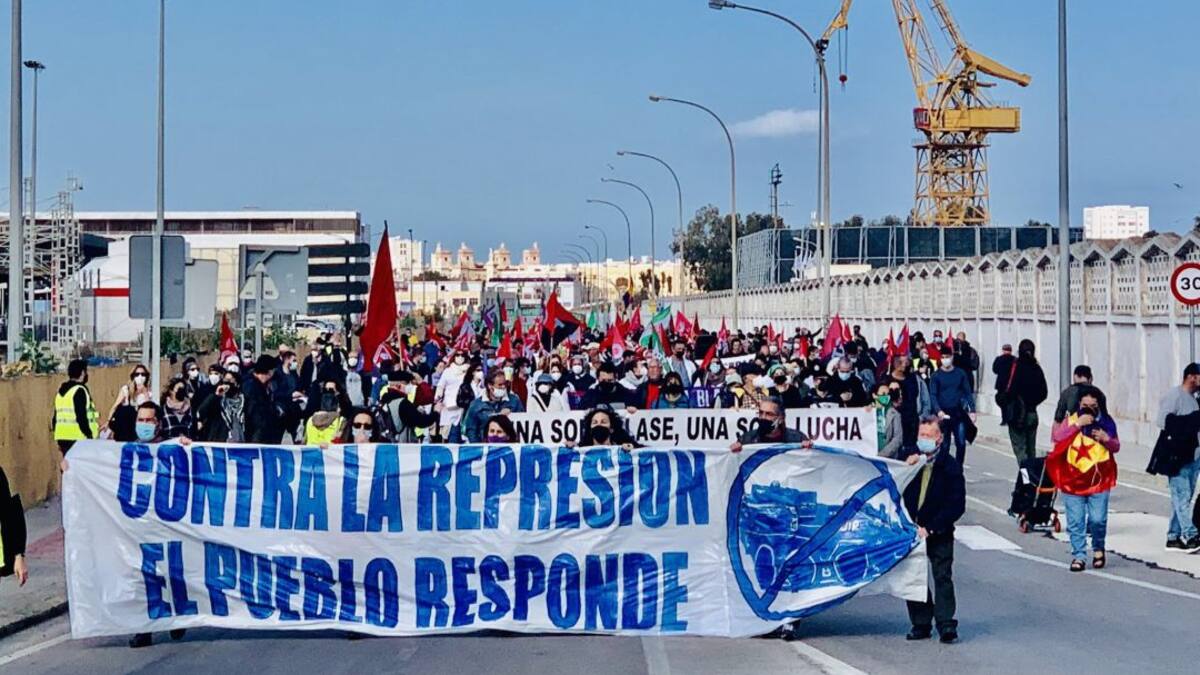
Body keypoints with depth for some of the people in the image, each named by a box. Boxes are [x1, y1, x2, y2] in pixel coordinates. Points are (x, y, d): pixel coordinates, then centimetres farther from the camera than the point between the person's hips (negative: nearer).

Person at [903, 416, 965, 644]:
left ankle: (947, 626, -4)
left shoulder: (950, 466, -8)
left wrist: (930, 528, -16)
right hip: (912, 530, 4)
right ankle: (921, 624, 14)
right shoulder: (911, 461, 4)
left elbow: (957, 505, -11)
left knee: (943, 578, -6)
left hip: (939, 533, -4)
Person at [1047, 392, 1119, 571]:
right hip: (1073, 480, 0)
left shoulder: (1105, 422, 6)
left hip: (1098, 481, 0)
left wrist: (1106, 439, -9)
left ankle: (1098, 548, 24)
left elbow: (1116, 447, 12)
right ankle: (1079, 556, 10)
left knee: (1098, 520, -3)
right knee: (1075, 522, 0)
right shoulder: (1071, 420, 2)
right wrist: (1077, 424, -20)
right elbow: (1056, 437, -15)